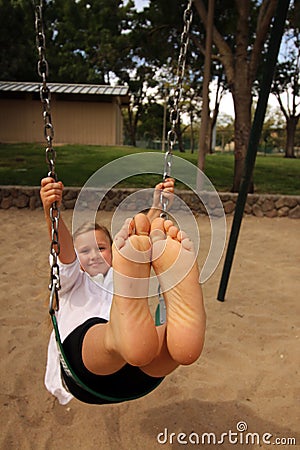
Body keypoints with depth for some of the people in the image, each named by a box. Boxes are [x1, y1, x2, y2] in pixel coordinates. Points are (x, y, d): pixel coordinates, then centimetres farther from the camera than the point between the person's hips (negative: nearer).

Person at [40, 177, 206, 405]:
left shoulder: (119, 277, 34)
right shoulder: (73, 282, 29)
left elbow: (145, 237, 17)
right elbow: (63, 249, 6)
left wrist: (158, 206, 2)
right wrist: (51, 210, -13)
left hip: (139, 374, 3)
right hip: (86, 370, -2)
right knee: (117, 335, -39)